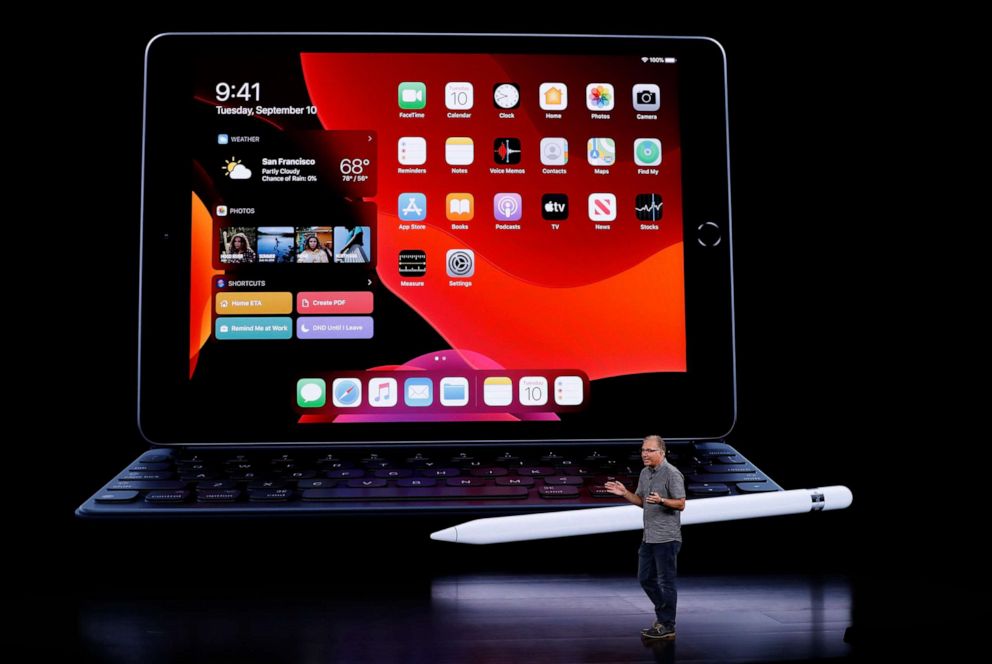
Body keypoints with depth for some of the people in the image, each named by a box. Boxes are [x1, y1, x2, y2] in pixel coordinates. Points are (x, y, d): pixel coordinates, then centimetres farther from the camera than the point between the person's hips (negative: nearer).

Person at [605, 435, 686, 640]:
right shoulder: (644, 473, 12)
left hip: (666, 538, -9)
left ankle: (667, 627, 7)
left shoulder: (672, 474, -13)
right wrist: (624, 493, 3)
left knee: (666, 581, -1)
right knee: (645, 578, 14)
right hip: (649, 537, 9)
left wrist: (661, 501, -31)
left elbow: (681, 504, -15)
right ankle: (664, 615, 29)